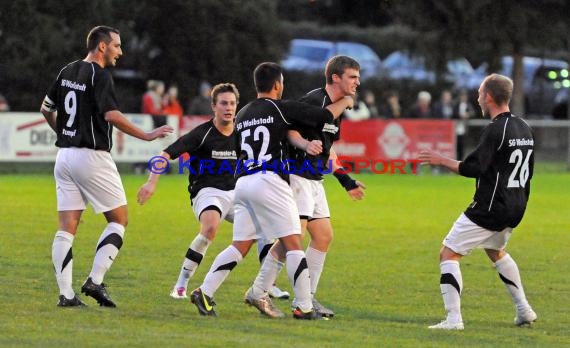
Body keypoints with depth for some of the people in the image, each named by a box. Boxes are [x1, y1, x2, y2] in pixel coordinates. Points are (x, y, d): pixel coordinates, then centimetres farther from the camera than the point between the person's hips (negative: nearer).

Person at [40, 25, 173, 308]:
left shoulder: (67, 72, 11)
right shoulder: (99, 76, -12)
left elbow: (46, 109, 20)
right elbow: (112, 115, -23)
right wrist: (147, 136, -18)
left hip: (65, 155, 7)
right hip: (92, 157, -7)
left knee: (66, 228, 3)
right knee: (119, 220, 5)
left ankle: (65, 293, -2)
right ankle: (95, 281, -5)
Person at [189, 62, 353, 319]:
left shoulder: (242, 115, 19)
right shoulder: (281, 108, 0)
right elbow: (326, 115, 2)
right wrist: (345, 102, 23)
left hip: (243, 182, 7)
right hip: (269, 181, -7)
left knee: (240, 246, 9)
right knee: (293, 244, -3)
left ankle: (204, 292, -1)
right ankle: (304, 307, -5)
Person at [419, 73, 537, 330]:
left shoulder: (496, 130, -17)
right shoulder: (524, 129, 10)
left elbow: (474, 168, -21)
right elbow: (527, 171, 17)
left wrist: (442, 160, -9)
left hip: (489, 209, -9)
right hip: (516, 207, 9)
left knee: (448, 253, -3)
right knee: (495, 251, 33)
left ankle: (453, 318, -13)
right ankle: (524, 311, 28)